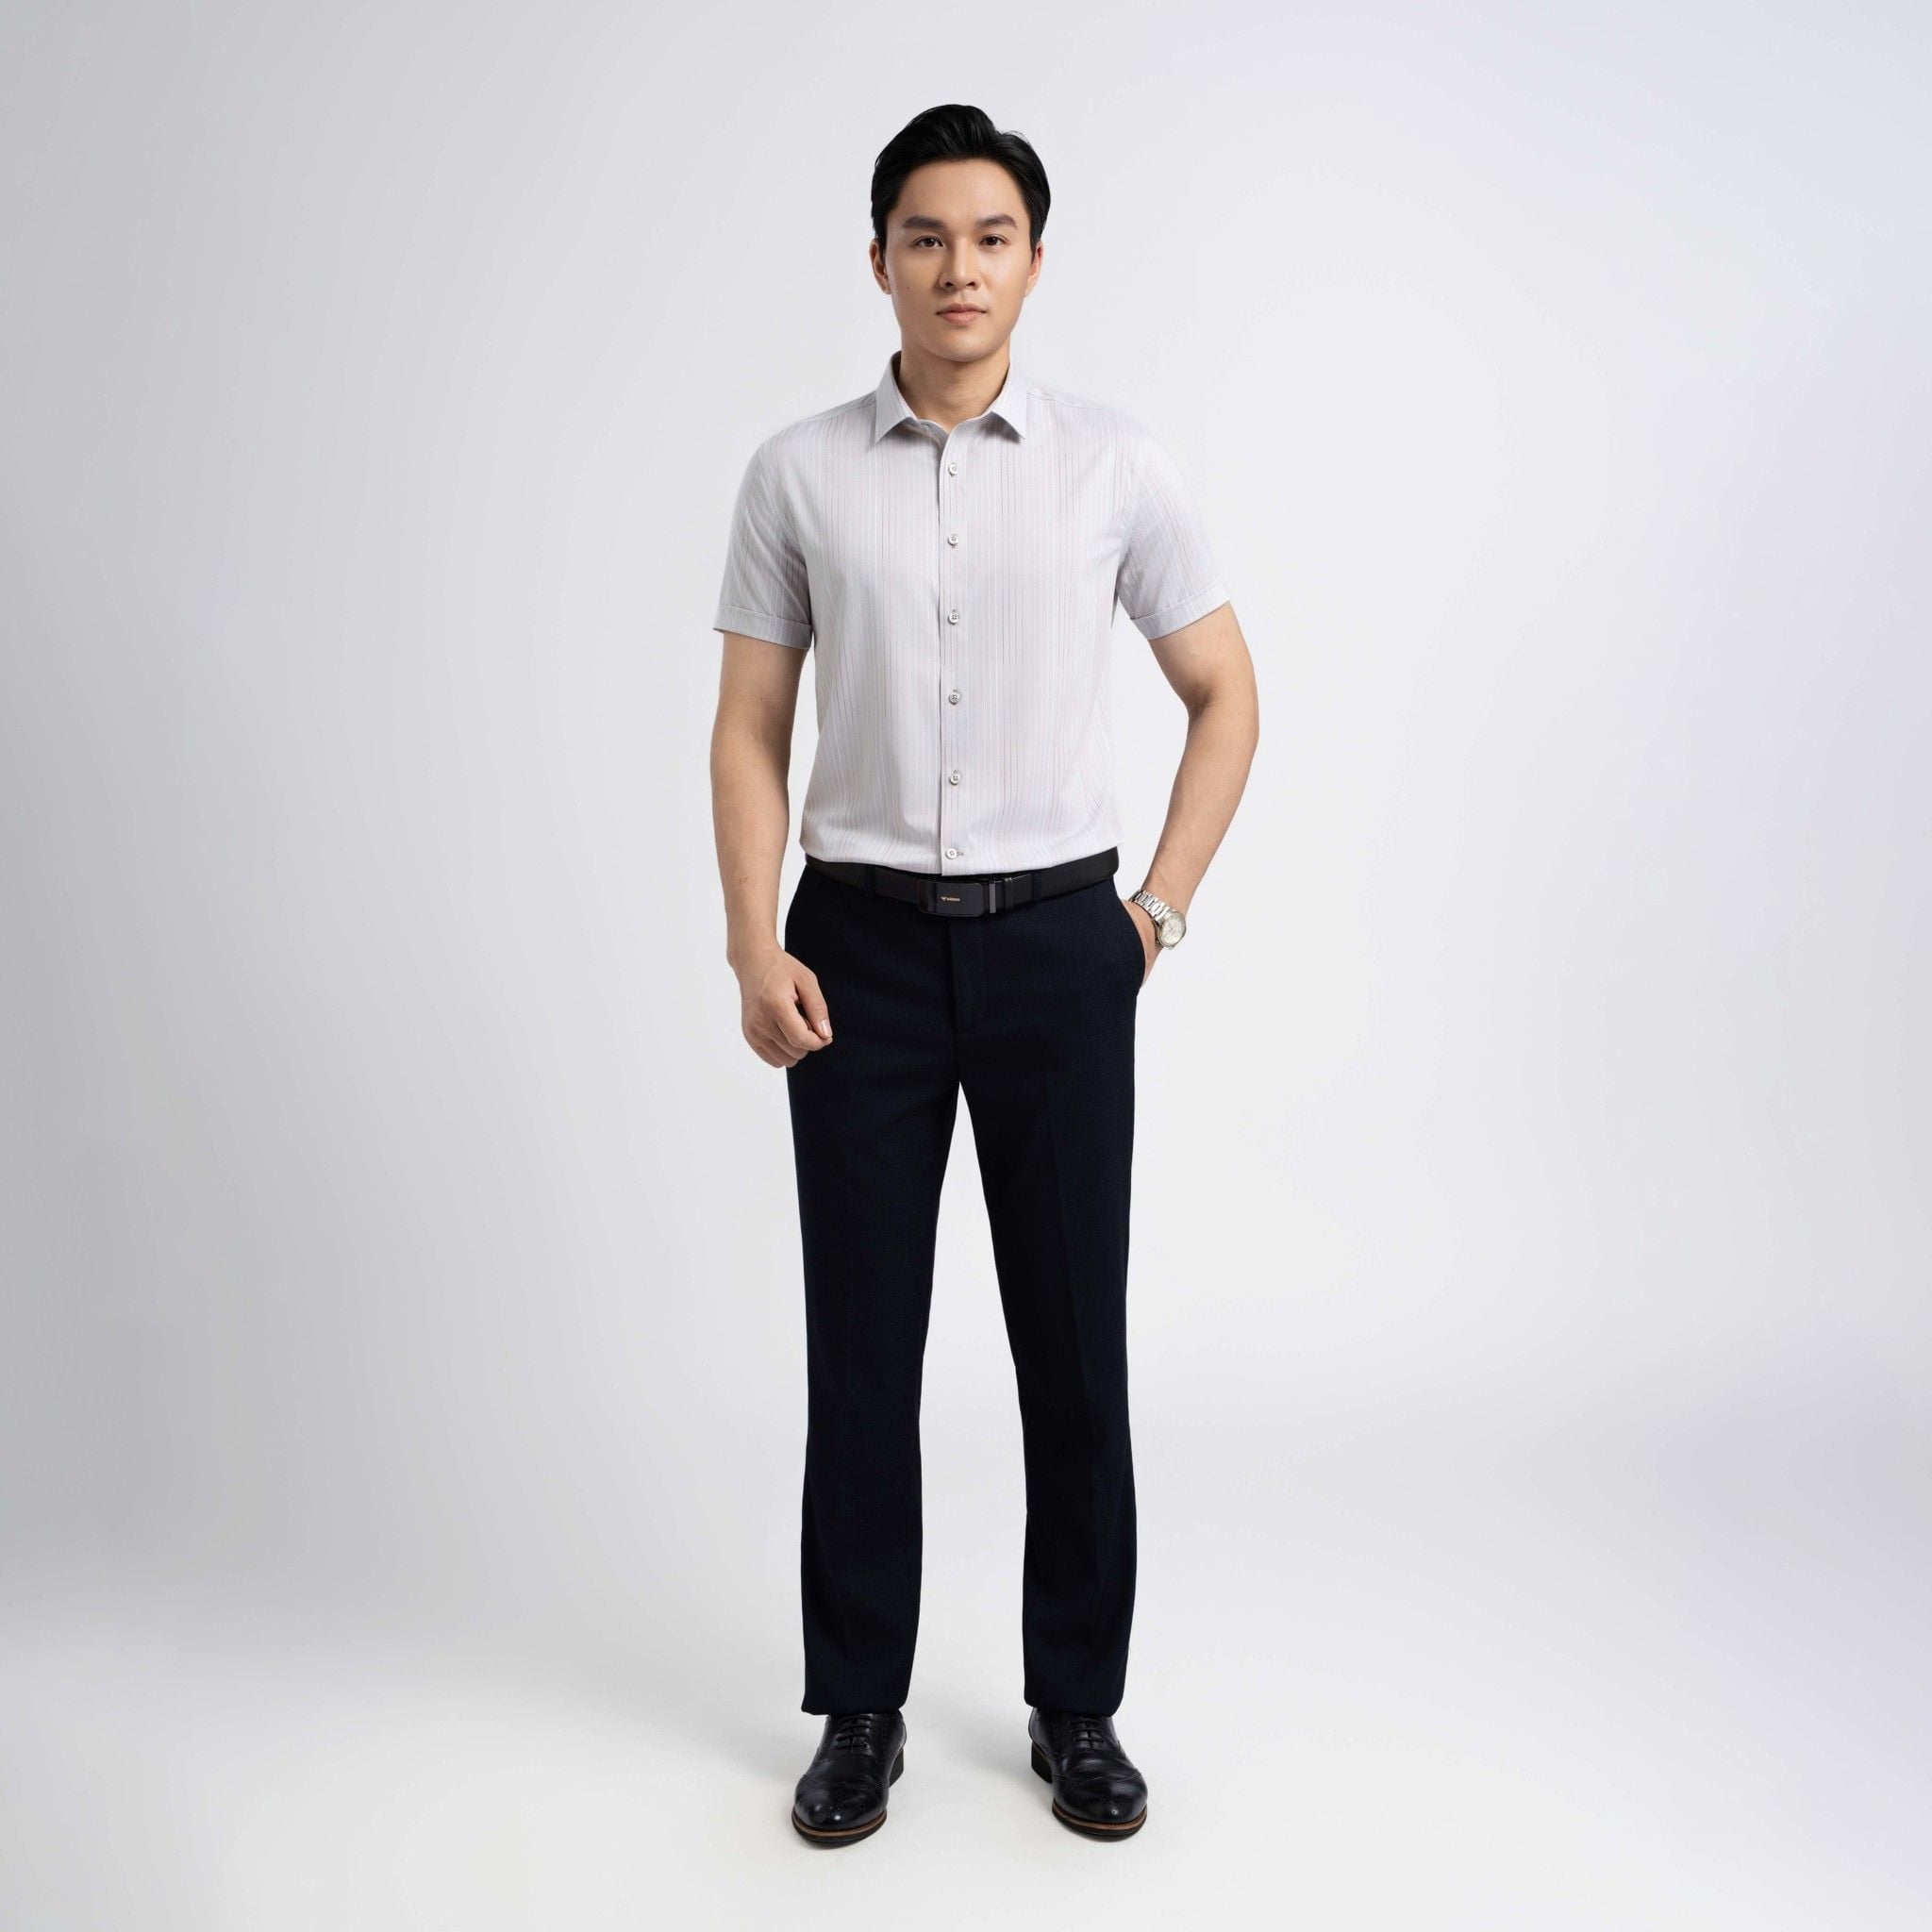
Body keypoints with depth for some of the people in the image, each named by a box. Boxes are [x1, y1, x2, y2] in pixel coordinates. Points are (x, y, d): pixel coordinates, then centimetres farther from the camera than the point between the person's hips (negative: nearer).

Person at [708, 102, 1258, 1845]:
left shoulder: (1117, 466, 2)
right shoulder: (797, 473, 3)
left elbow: (1226, 694, 10)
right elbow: (749, 730, 4)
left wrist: (1164, 903, 2)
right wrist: (753, 949, -6)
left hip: (1058, 939, 0)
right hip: (863, 940, 1)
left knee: (1074, 1342, 6)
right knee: (860, 1342, 6)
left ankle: (1078, 1707, 24)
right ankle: (861, 1710, 24)